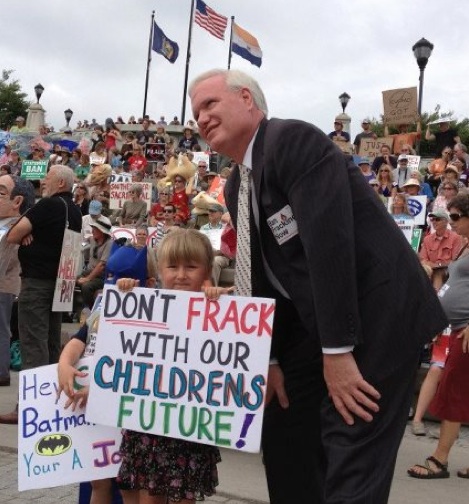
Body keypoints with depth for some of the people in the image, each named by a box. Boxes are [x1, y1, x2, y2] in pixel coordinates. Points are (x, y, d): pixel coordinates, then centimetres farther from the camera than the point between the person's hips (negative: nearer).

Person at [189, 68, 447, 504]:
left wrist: (337, 352, -24)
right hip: (315, 324, 9)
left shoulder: (293, 140, -16)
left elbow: (328, 243, -24)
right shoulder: (235, 187, 11)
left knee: (351, 463, -9)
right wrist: (270, 358, 8)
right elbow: (263, 274, 13)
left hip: (377, 317, -9)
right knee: (282, 441, 14)